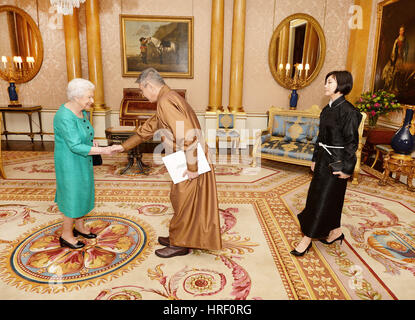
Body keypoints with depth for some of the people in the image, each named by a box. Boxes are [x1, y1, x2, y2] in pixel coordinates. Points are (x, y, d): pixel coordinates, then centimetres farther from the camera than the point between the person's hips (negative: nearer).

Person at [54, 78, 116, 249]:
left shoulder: (82, 112, 3)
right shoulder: (65, 117, -26)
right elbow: (75, 146, -29)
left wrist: (91, 141, 0)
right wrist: (102, 150, -27)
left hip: (83, 161, 9)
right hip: (70, 163, -9)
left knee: (82, 192, 18)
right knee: (73, 196, 2)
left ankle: (80, 226, 37)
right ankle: (66, 235, 21)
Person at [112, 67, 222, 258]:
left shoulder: (165, 101, -18)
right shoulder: (169, 98, 16)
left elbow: (187, 134, -28)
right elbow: (148, 128, 24)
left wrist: (192, 167, -22)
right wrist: (124, 146, 25)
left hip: (191, 163, -10)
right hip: (189, 160, 10)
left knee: (183, 203, 6)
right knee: (179, 200, 21)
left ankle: (179, 245, 25)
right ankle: (177, 237, 38)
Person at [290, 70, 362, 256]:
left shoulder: (348, 111, -16)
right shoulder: (327, 109, 9)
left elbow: (351, 142, -16)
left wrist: (347, 169, -16)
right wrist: (315, 158, 16)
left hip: (336, 162, -9)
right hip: (324, 158, 9)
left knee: (323, 199, -1)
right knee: (317, 195, 15)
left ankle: (307, 239, 9)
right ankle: (335, 232, 33)